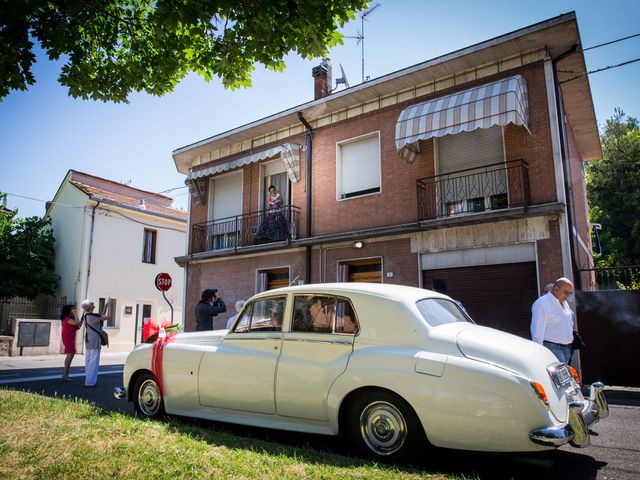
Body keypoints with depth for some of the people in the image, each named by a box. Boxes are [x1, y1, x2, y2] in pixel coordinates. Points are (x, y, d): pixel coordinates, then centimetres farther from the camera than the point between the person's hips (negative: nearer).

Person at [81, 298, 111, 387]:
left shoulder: (87, 316, 8)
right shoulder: (94, 316, -19)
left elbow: (102, 316, 16)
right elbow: (108, 317, -17)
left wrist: (106, 305, 13)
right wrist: (109, 305, -9)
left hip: (88, 341, 9)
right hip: (94, 341, -9)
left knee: (88, 360, 14)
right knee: (93, 361, -4)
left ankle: (88, 380, 23)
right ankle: (90, 381, -3)